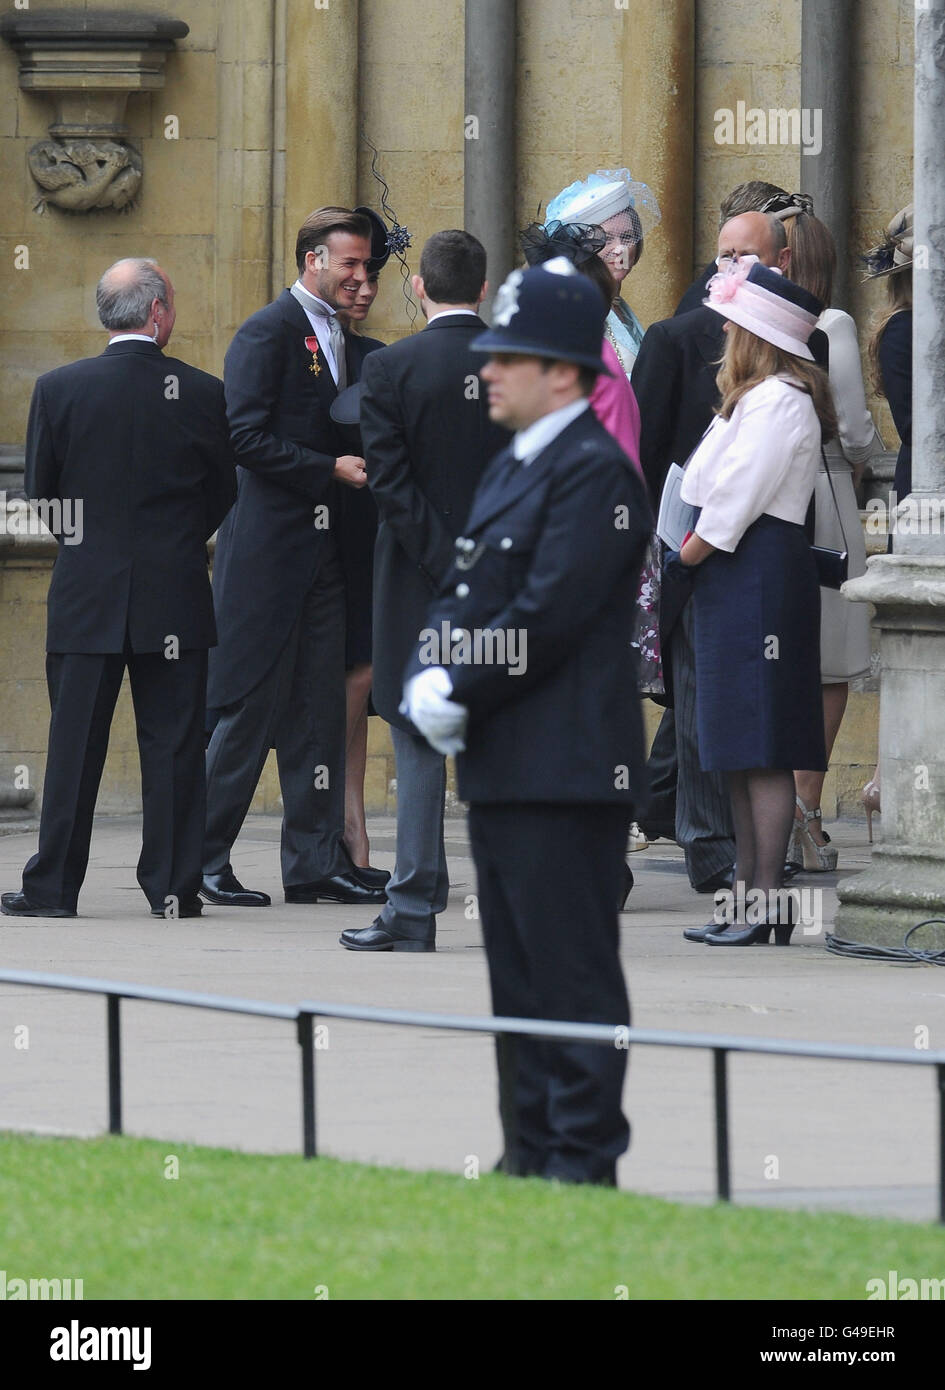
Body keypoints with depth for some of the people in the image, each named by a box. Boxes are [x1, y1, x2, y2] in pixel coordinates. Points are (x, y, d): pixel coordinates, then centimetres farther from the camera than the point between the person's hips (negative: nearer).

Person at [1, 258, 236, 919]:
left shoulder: (59, 389, -5)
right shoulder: (203, 394, -6)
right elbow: (224, 494, 3)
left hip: (87, 592, 0)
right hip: (177, 595, 0)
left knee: (76, 741, 5)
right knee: (173, 742, 5)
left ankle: (54, 885, 6)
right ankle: (173, 885, 6)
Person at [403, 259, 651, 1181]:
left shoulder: (595, 473, -13)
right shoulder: (509, 471, 18)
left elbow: (546, 620, -19)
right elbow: (459, 595, 18)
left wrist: (460, 694, -12)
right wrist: (428, 680, 0)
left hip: (567, 774, -10)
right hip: (500, 772, 10)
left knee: (572, 977, -7)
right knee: (519, 979, 13)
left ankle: (584, 1163, -5)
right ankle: (530, 1155, 19)